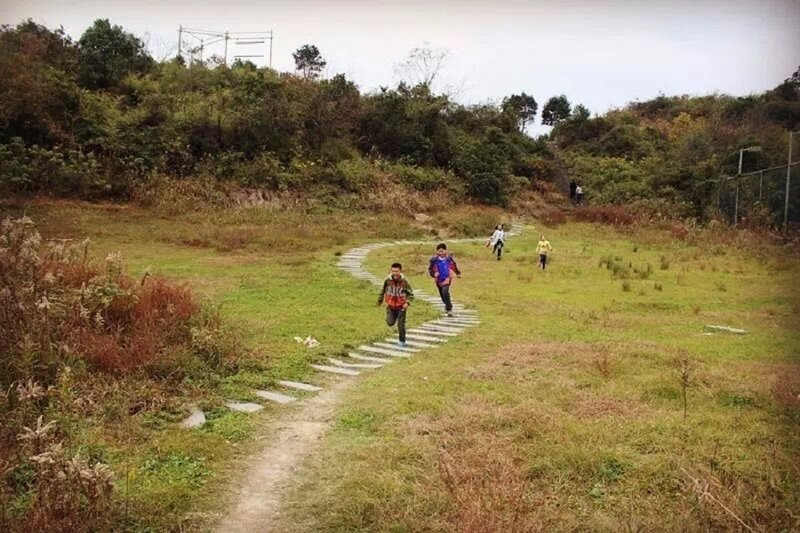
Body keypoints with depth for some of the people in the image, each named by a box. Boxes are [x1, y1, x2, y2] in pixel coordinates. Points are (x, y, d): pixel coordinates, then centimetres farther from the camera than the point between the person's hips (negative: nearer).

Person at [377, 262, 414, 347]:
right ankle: (395, 316, 27)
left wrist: (407, 303, -20)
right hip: (390, 305, 2)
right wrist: (380, 301, 13)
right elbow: (382, 290, 5)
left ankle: (402, 341, 22)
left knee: (401, 324, 1)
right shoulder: (388, 280, -13)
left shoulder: (404, 281, -16)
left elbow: (411, 294, -6)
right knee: (390, 323, -8)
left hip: (401, 306, -2)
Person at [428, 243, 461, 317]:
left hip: (447, 278, -2)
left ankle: (449, 308, -17)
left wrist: (458, 273, 26)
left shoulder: (449, 258, -4)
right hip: (439, 280, 2)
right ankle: (447, 305, 44)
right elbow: (430, 269, 0)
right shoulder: (434, 260, -7)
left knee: (445, 292, -25)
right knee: (442, 294, 15)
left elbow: (454, 266, 15)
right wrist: (434, 274, -20)